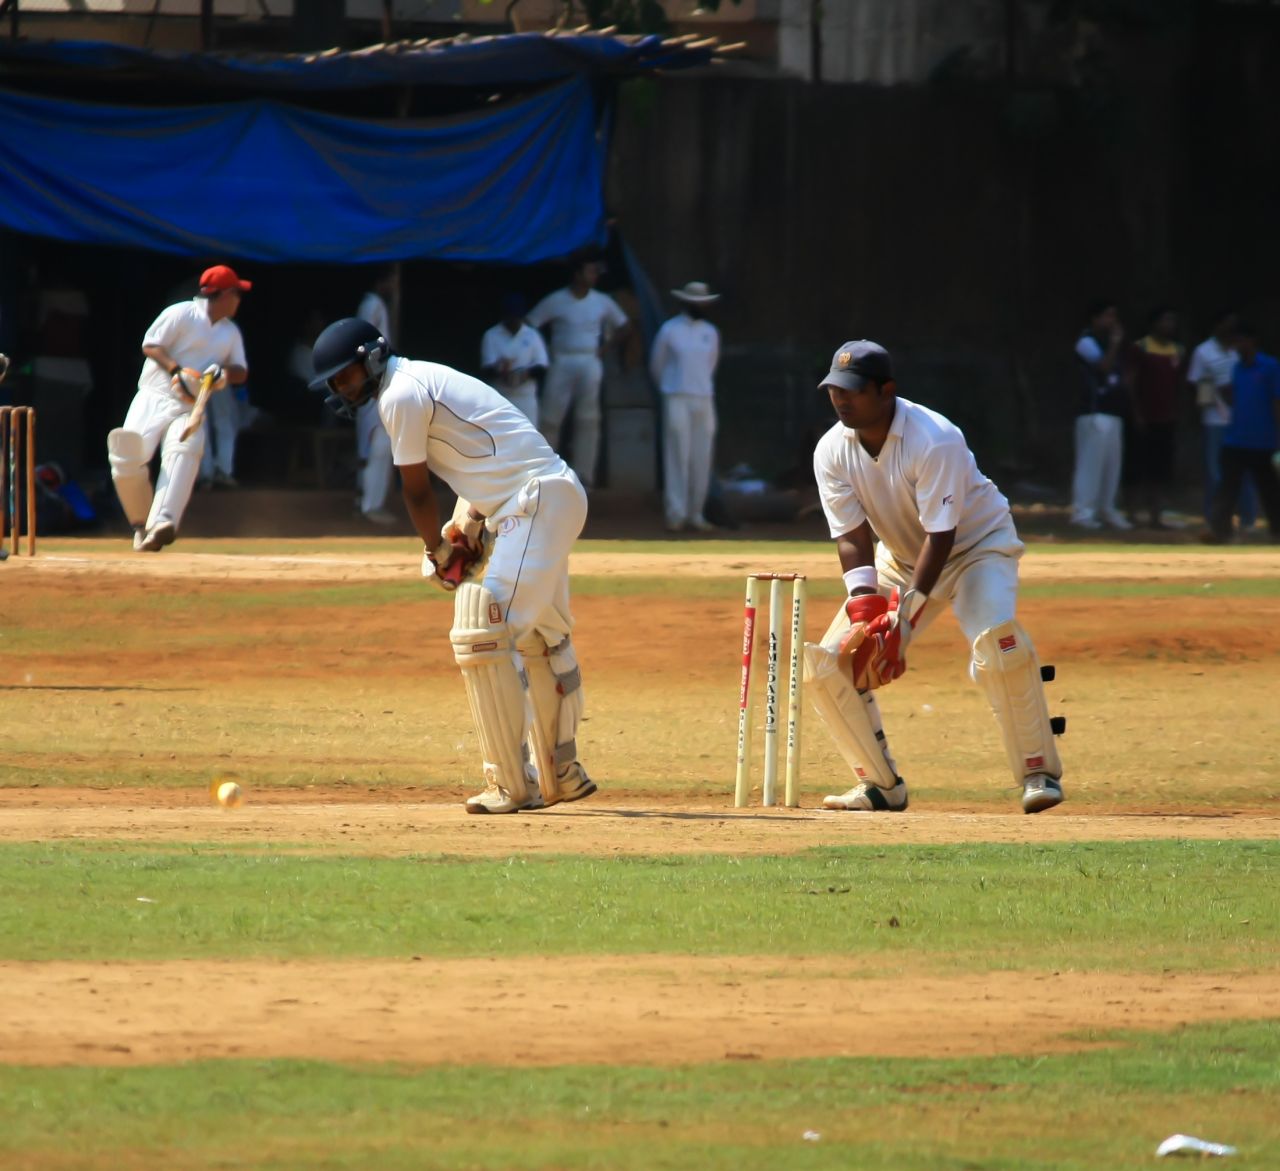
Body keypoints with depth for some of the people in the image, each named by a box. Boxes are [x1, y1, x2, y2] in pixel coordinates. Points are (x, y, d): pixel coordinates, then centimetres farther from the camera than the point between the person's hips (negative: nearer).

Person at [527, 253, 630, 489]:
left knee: (588, 421, -2)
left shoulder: (602, 302, 7)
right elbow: (529, 326, -3)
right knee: (550, 419, -4)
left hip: (590, 363, 2)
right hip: (561, 364, -2)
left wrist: (606, 346, 7)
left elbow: (624, 327, 19)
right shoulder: (556, 301, -3)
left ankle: (583, 477, 1)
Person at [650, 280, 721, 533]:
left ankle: (695, 514, 7)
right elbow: (656, 365, 8)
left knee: (701, 461, 2)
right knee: (677, 457, -8)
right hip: (677, 400, -4)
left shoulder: (710, 333, 9)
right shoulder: (670, 330, -2)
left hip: (704, 401, 4)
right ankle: (676, 514, -8)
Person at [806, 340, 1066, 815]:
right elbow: (853, 539, -12)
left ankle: (1039, 773, -23)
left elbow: (941, 535, -30)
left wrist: (904, 616, -35)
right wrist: (863, 611, -29)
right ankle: (881, 785, 6)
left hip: (977, 543, -6)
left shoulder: (934, 441, -30)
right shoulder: (832, 452, -13)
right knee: (827, 663, -7)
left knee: (997, 640, -35)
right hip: (900, 557, 6)